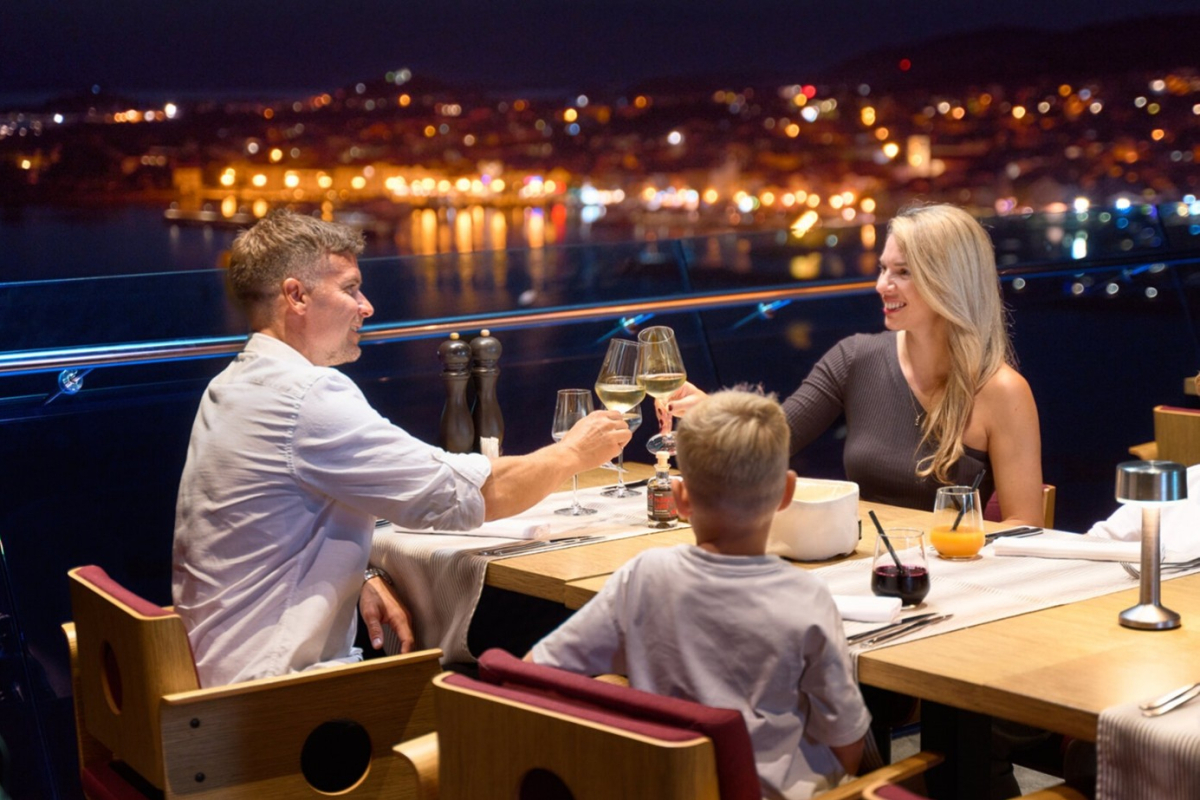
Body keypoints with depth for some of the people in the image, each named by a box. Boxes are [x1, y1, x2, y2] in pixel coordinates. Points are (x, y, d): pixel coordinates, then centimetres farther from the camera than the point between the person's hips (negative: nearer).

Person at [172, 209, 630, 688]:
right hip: (276, 693, -10)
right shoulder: (308, 397, -20)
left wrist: (364, 577, 2)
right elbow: (471, 494, -17)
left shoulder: (233, 387, 13)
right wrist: (573, 453, 0)